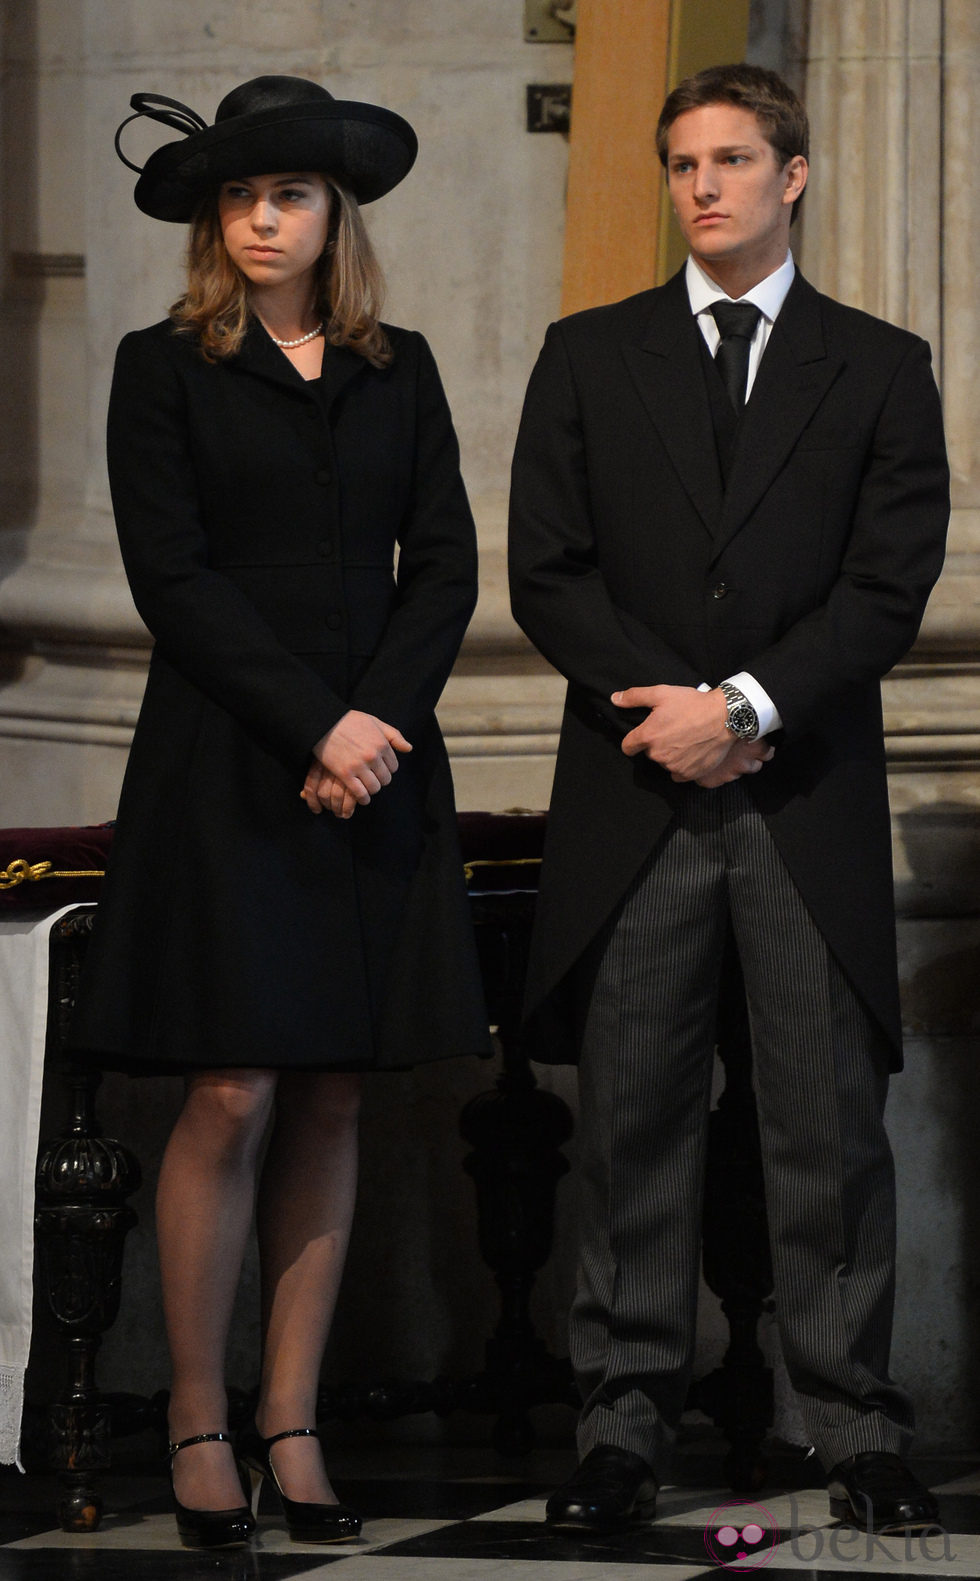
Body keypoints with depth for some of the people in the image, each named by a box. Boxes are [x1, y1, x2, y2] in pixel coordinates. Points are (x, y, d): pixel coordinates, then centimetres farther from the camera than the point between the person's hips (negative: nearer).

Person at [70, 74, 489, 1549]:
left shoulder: (399, 372, 12)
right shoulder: (164, 370, 2)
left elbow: (447, 566, 7)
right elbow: (174, 579, -6)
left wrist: (380, 723, -9)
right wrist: (315, 729, -13)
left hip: (378, 765, 4)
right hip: (226, 766, -3)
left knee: (333, 1098, 2)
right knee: (232, 1095, -8)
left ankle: (291, 1416, 7)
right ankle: (197, 1414, 3)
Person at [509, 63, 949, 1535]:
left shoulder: (880, 368, 9)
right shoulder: (590, 356, 12)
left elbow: (890, 585, 0)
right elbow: (547, 570, 5)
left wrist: (745, 704, -11)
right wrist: (664, 705, -8)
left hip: (809, 797, -1)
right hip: (634, 802, 1)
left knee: (830, 1123, -1)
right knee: (635, 1121, 1)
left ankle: (858, 1431, 4)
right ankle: (628, 1425, 6)